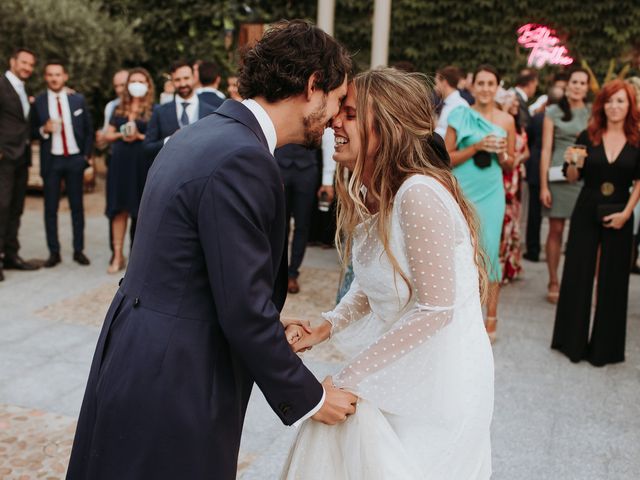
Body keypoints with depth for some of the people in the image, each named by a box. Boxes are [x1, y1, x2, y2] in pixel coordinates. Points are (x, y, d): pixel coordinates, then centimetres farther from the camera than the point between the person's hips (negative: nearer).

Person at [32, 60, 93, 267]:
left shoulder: (78, 100, 5)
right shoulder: (38, 102, 2)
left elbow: (88, 130, 9)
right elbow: (33, 132, 5)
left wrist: (87, 156, 3)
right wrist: (43, 130, -16)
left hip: (75, 159, 1)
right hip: (51, 161, 0)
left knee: (77, 207, 5)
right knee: (50, 208, 2)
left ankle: (79, 250, 12)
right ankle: (54, 252, 10)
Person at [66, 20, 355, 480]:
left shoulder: (201, 133, 7)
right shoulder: (242, 159, -22)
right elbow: (245, 309, -22)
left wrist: (273, 332, 16)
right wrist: (310, 398, -9)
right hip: (173, 389, -9)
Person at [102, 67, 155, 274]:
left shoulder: (153, 110, 1)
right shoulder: (119, 108, 15)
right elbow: (108, 135, 14)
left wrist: (139, 136, -16)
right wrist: (121, 134, -5)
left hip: (142, 164, -3)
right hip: (120, 162, 4)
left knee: (140, 210, 0)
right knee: (119, 208, 1)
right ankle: (118, 255, 6)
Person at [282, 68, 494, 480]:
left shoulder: (419, 194, -25)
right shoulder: (369, 194, 3)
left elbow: (436, 309, -25)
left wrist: (349, 378, -19)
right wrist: (325, 329, -6)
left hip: (437, 382, -8)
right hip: (397, 369, 8)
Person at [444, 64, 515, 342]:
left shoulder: (506, 120, 6)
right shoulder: (460, 116, 0)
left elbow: (511, 163, 14)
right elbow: (446, 158, -3)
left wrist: (501, 154, -8)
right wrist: (477, 147, -13)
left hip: (491, 194, 1)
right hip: (461, 192, -1)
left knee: (490, 252, 1)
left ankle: (491, 318, 11)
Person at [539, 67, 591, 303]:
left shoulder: (593, 113, 11)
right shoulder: (553, 112, 5)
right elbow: (546, 150, 2)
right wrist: (543, 186, -4)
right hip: (558, 177, -1)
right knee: (556, 230, 1)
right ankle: (553, 283, 11)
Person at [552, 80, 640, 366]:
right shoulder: (588, 137, -1)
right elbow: (573, 178, 3)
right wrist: (574, 163, -18)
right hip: (586, 213, 1)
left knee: (612, 279, 7)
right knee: (578, 275, 5)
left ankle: (604, 345, 20)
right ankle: (574, 341, 19)